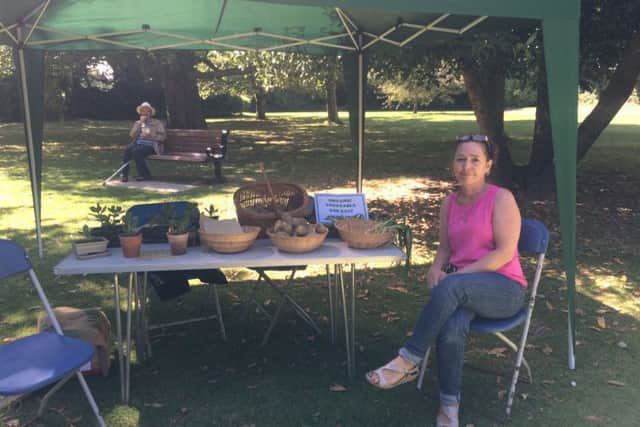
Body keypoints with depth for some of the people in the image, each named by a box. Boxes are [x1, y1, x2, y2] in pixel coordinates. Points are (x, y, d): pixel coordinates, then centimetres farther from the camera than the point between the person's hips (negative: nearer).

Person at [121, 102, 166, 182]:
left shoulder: (157, 123, 13)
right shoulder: (137, 123, 23)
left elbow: (162, 136, 1)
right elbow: (132, 135, 6)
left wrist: (150, 134, -12)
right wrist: (140, 123, 1)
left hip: (150, 145, -4)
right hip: (138, 144, 4)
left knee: (136, 151, -34)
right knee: (127, 149, -30)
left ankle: (145, 175, -21)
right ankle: (124, 174, -25)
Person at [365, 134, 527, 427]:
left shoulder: (501, 198, -8)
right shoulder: (450, 203, 9)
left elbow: (505, 252, -15)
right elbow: (445, 249, 16)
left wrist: (457, 274, -21)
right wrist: (436, 269, -8)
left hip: (505, 289, -4)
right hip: (462, 288, 4)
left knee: (450, 288, -37)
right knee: (451, 328, -32)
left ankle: (408, 362, -25)